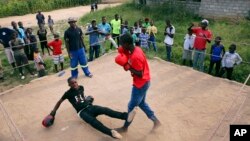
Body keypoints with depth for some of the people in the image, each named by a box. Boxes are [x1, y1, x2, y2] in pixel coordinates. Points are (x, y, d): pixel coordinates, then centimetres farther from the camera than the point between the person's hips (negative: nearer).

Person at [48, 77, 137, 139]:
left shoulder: (81, 87, 13)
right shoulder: (68, 93, 1)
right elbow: (60, 101, 13)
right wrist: (53, 112, 10)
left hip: (90, 107, 4)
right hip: (82, 112, -3)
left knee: (105, 110, -26)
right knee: (92, 120, -37)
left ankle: (125, 116, -46)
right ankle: (110, 132, -58)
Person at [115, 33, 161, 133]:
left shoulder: (135, 57, -29)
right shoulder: (136, 49, -1)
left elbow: (140, 74, -26)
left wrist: (128, 68, -20)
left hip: (140, 84, -10)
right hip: (143, 82, 10)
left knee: (131, 106, 8)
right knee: (141, 103, 24)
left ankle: (125, 127, 28)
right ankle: (156, 121, 34)